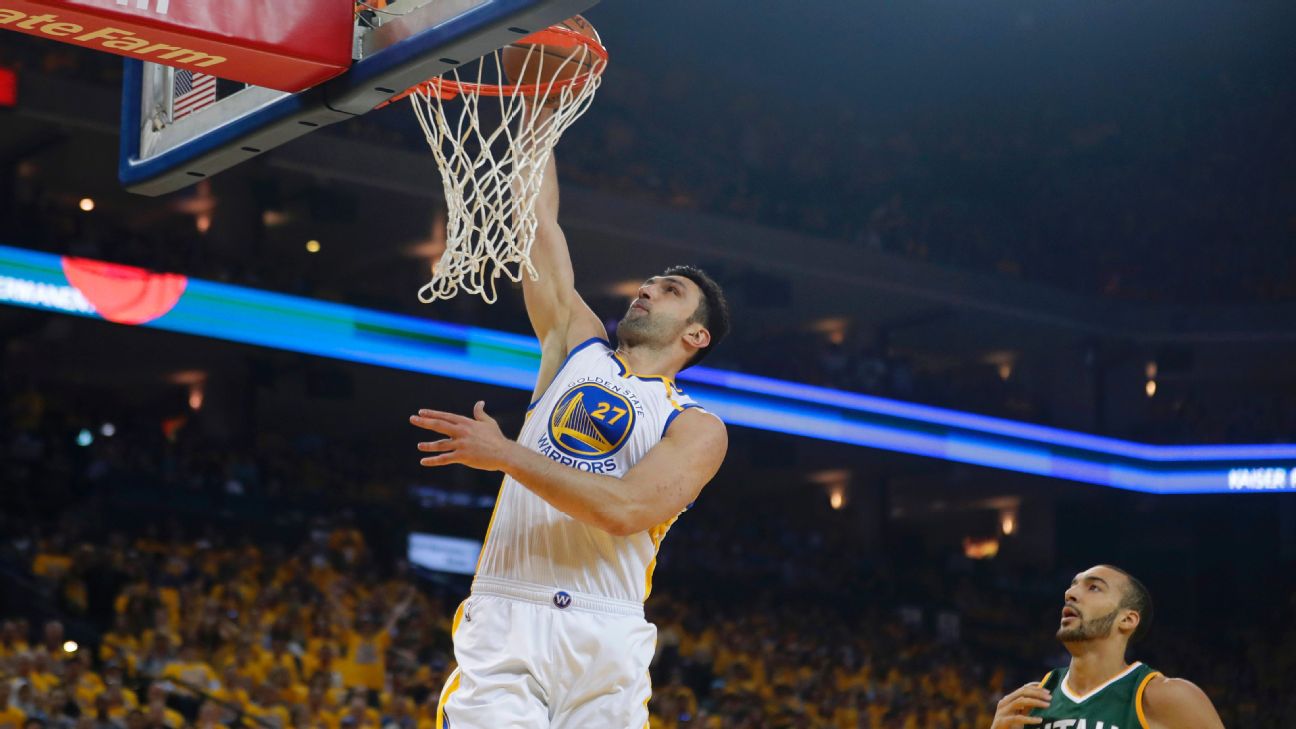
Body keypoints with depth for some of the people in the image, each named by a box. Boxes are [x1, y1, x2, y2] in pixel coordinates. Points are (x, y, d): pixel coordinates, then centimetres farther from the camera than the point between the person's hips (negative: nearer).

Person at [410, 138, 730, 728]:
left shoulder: (699, 429, 7)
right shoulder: (577, 345, 20)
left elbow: (626, 510, -11)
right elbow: (540, 214, 19)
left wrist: (507, 455, -14)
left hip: (604, 640, -2)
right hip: (504, 620, 2)